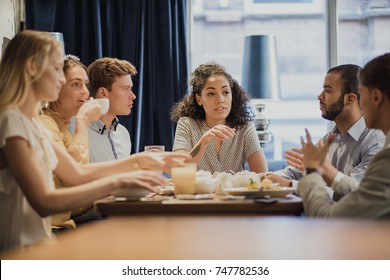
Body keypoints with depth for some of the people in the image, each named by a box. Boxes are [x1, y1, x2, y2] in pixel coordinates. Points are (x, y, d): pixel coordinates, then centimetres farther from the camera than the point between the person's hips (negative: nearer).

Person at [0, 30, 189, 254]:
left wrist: (140, 161, 5)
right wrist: (116, 182, -23)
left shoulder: (32, 123, 14)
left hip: (38, 242, 9)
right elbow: (44, 202, -23)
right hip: (20, 252, -9)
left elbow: (78, 173, 14)